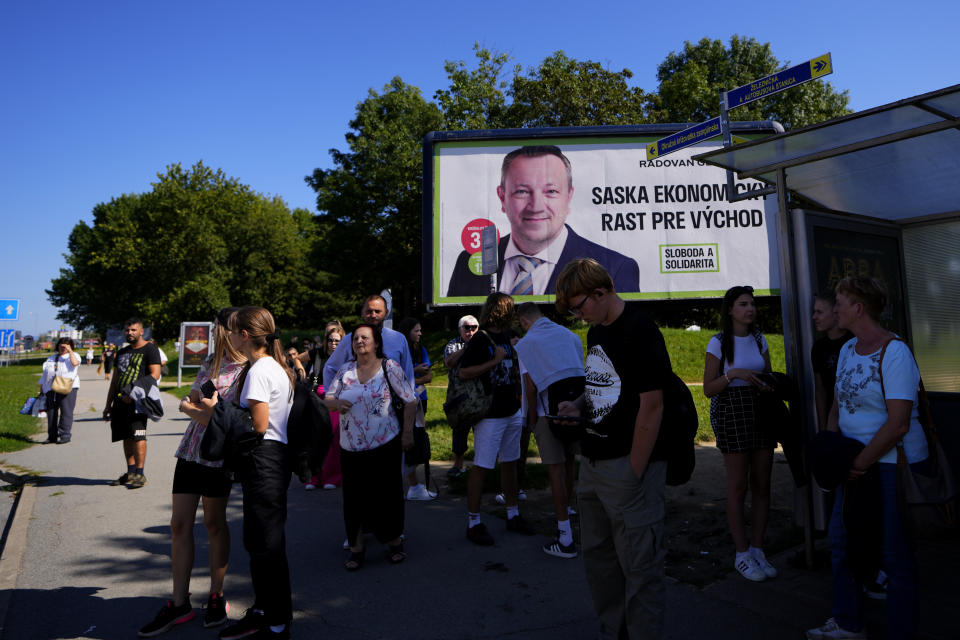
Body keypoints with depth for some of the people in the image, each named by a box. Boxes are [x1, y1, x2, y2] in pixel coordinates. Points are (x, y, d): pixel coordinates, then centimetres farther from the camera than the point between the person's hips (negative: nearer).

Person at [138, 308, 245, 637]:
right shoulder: (211, 361, 9)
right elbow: (189, 401, 4)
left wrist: (191, 408, -9)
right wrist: (209, 414, -13)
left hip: (218, 456, -7)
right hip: (191, 450, 7)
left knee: (214, 524, 7)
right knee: (180, 524, 8)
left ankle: (216, 597, 24)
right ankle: (179, 603, 20)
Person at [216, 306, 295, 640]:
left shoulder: (258, 371, -17)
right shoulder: (277, 366, 13)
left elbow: (258, 425, -20)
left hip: (263, 460, -10)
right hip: (275, 456, 10)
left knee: (266, 544, 1)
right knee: (256, 540, 19)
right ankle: (261, 611, 33)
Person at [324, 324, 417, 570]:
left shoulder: (389, 367, -2)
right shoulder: (345, 370, 8)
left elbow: (410, 401, -1)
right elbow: (327, 399, 10)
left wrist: (407, 432, -5)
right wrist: (337, 404, -13)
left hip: (385, 445, -3)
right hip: (351, 447, 3)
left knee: (387, 495, 5)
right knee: (354, 498, 6)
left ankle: (394, 542, 24)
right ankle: (356, 547, 20)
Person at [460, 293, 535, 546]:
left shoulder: (508, 336, 12)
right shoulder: (480, 339, -12)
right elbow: (463, 373, -18)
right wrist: (494, 361, -19)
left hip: (512, 412, 8)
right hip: (489, 415, -8)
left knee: (510, 463, 15)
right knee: (480, 467, -3)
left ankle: (513, 515, 28)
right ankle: (473, 522, 7)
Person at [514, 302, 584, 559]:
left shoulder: (525, 344, -2)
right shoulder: (570, 335, 11)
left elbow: (530, 387, -8)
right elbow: (582, 373, 12)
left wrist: (532, 420, 2)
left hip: (548, 413, -5)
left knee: (556, 470, 0)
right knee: (568, 464, 21)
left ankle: (566, 540, 3)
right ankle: (565, 511, 42)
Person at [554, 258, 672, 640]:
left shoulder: (641, 333, -15)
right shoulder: (595, 332, 12)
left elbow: (651, 407, -17)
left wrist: (633, 473, -17)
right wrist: (578, 405, 3)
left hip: (629, 465, -9)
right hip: (592, 463, 9)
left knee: (639, 565, 3)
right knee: (597, 556, 19)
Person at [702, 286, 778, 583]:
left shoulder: (759, 339, 11)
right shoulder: (719, 343, -5)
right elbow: (708, 389, -6)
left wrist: (770, 384, -3)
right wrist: (733, 374, -21)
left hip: (761, 412, 5)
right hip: (732, 414, -5)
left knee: (762, 485, 6)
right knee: (738, 487, 0)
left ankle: (757, 550, 19)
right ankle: (742, 554, 11)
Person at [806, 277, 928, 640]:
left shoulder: (894, 352, -17)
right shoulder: (847, 349, 8)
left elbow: (898, 424, -22)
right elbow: (837, 405, 12)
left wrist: (859, 465, -18)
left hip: (894, 463, -8)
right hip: (857, 462, 8)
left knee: (895, 553, 4)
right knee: (840, 538, 15)